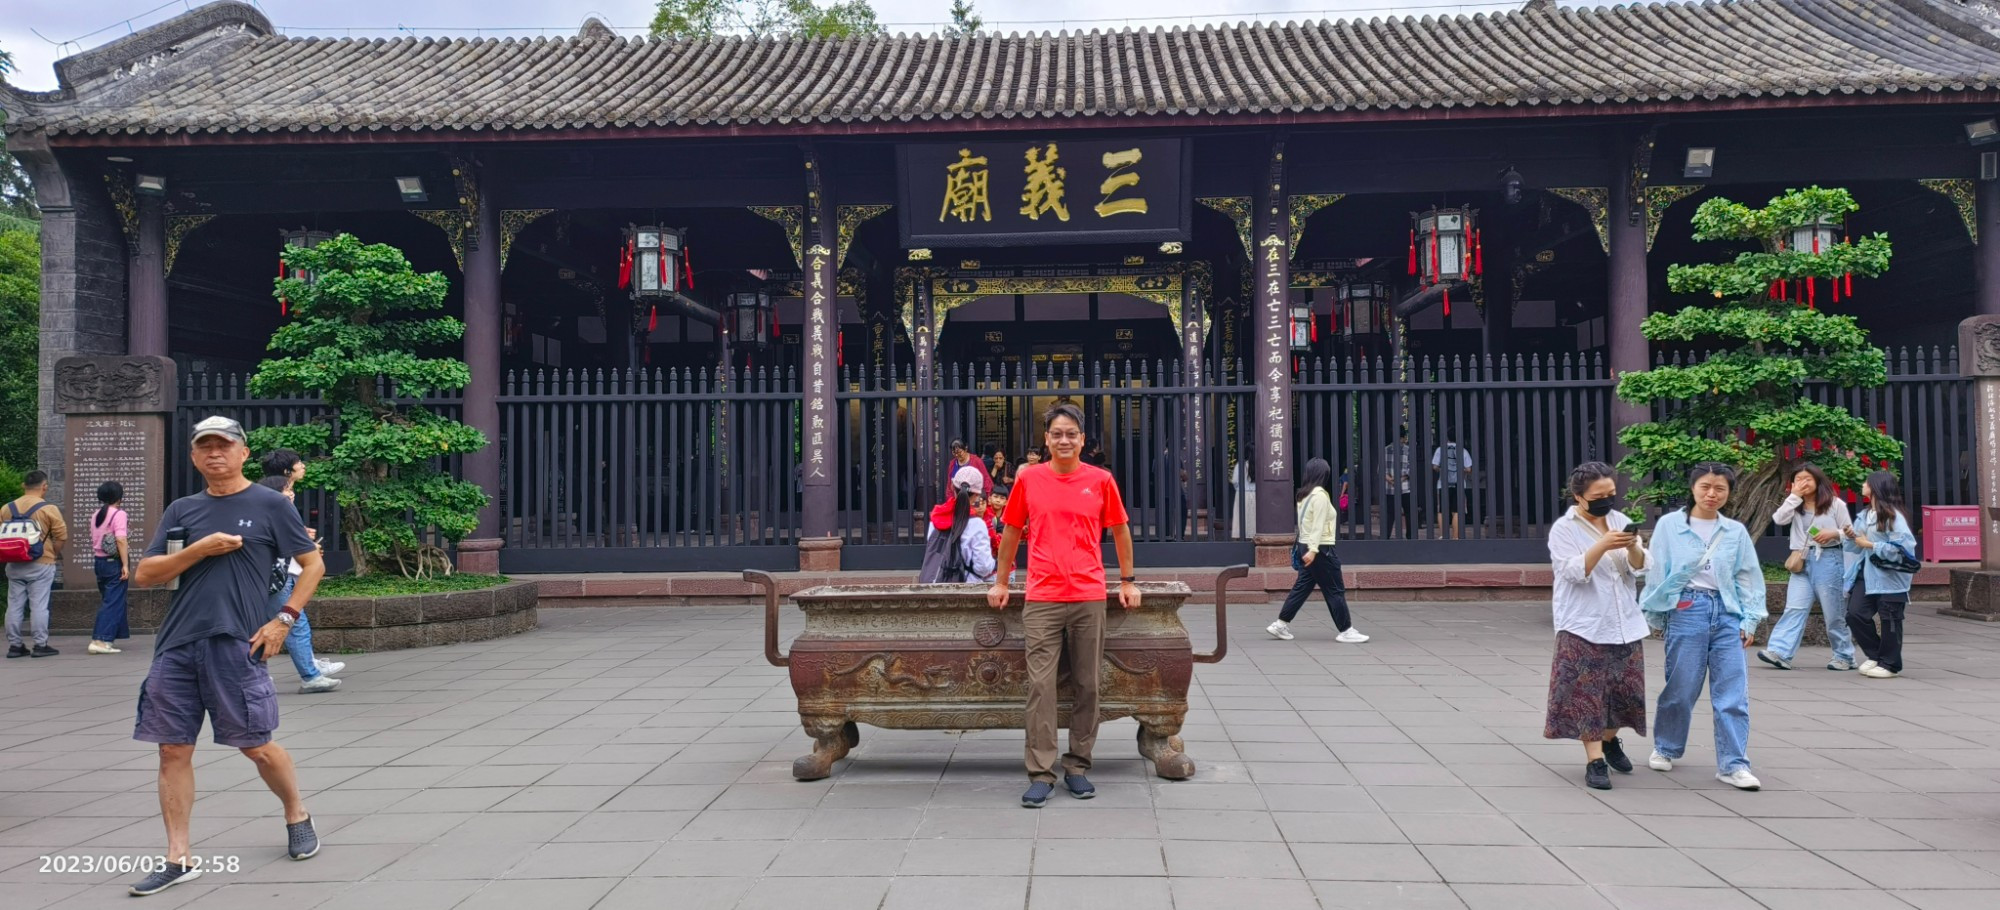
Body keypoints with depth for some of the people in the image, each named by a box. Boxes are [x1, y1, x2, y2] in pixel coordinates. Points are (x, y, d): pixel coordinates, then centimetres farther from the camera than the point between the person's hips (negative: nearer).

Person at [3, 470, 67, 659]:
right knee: (39, 606, -2)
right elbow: (62, 536, -9)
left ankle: (15, 645, 13)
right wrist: (53, 555, 5)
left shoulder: (7, 509, 6)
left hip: (14, 565, 4)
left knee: (14, 606, 9)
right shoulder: (48, 509, -8)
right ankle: (40, 645, -1)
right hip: (40, 565, -4)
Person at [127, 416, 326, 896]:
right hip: (176, 647, 4)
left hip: (238, 645, -4)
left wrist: (285, 619, -5)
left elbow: (313, 563, 4)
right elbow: (145, 574, 7)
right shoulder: (181, 511, 14)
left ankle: (297, 816, 27)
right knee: (173, 749, 4)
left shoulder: (271, 504, 2)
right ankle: (179, 858, 12)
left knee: (256, 746, 1)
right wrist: (200, 549, -8)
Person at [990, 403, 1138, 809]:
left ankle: (1078, 767, 18)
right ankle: (1041, 773, 1)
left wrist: (1128, 581, 10)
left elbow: (1120, 531, 12)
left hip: (1090, 597, 1)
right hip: (1041, 599, 0)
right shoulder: (1028, 478, 4)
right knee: (1040, 685, -4)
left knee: (1087, 685, 6)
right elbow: (1011, 531, 13)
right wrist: (1001, 582, 14)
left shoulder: (1100, 480, 3)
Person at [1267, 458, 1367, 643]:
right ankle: (1346, 631, 3)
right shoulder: (1320, 495, -14)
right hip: (1320, 549, -9)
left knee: (1301, 588, 11)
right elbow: (1318, 525, -20)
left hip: (1305, 547, 9)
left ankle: (1281, 625, 10)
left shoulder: (1304, 495, 12)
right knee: (1336, 590, -1)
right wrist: (1312, 550, -24)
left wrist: (1308, 549, 20)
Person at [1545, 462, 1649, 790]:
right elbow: (1575, 572, -16)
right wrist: (1603, 546, -28)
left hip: (1625, 625, 5)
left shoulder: (1620, 520, 9)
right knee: (1587, 695, -5)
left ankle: (1610, 740, 34)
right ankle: (1595, 761, 0)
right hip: (1584, 626, -5)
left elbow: (1640, 568, 4)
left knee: (1625, 689, 9)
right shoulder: (1564, 529, -5)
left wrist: (1633, 547, -17)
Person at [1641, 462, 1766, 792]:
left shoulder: (1736, 531, 8)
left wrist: (1749, 619, 3)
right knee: (1680, 688, 5)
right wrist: (1655, 615, 3)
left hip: (1726, 613, 3)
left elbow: (1749, 577, 10)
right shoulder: (1670, 525, 0)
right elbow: (1657, 572, 3)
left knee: (1733, 692, -2)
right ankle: (1665, 748, 26)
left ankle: (1733, 764, 3)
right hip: (1686, 610, -2)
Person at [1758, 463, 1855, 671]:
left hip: (1828, 560, -3)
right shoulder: (1795, 505, 12)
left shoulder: (1835, 504, 3)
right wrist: (1795, 496, -8)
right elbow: (1778, 519, -6)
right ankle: (1780, 652, -17)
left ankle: (1844, 656, 16)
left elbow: (1849, 532, 4)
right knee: (1794, 608, -7)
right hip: (1802, 562, 3)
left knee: (1834, 612, 4)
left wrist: (1833, 533, -16)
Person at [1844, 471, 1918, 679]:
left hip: (1889, 576, -7)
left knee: (1889, 620, 1)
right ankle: (1875, 655, 18)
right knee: (1855, 614, 0)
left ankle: (1890, 664, 13)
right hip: (1866, 574, 7)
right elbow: (1855, 547, 19)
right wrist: (1851, 536, -2)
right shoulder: (1864, 515, 13)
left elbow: (1903, 545, -20)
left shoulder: (1893, 515, -11)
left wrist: (1871, 545, -17)